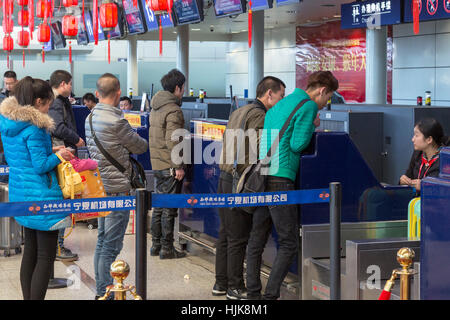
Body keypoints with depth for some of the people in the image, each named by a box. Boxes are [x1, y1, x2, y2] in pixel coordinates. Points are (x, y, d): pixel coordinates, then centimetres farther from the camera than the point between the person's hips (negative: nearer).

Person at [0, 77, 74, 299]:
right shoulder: (34, 127, -19)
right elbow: (41, 166, -19)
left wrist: (48, 151, 12)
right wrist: (58, 156, -2)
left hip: (20, 196, 9)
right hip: (41, 196, -9)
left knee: (30, 252, 19)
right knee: (45, 257, -2)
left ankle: (28, 297, 25)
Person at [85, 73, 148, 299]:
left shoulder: (90, 118, 9)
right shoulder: (116, 121, -18)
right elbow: (140, 147, -5)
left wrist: (125, 147, 9)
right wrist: (144, 143, 17)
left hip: (99, 185, 9)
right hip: (117, 187, -9)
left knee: (102, 240, 17)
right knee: (111, 245, -5)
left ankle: (101, 291, 24)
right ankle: (107, 294, -1)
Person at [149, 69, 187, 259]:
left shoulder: (155, 108, 13)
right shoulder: (173, 111, -16)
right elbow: (172, 142, -21)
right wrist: (178, 166, -17)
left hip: (157, 165, 9)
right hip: (169, 166, -9)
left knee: (159, 205, 15)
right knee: (169, 208, -2)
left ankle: (156, 245, 21)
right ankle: (167, 249, 3)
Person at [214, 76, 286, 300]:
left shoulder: (238, 112, 17)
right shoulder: (259, 115, -12)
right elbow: (255, 154, -19)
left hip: (225, 180, 9)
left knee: (225, 235, 14)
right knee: (238, 239, -2)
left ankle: (221, 283, 21)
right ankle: (235, 288, 4)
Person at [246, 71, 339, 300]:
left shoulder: (280, 105, 23)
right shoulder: (308, 106, -4)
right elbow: (297, 144, -11)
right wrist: (313, 126, 6)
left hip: (260, 178, 9)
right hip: (280, 180, -9)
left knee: (256, 240, 11)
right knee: (289, 243, -2)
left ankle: (253, 294, 15)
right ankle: (270, 295, -6)